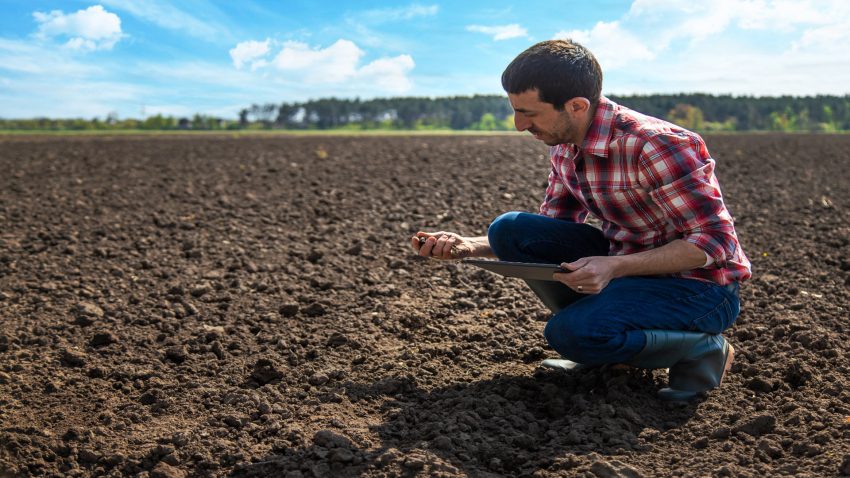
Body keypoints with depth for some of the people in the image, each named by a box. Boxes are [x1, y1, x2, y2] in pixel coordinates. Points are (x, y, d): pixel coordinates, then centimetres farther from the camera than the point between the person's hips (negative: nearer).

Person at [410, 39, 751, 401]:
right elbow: (548, 232, 8)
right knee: (509, 230, -9)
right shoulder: (564, 147, 0)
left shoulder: (655, 146, -26)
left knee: (571, 331, -31)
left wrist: (615, 267, -33)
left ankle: (703, 348, -5)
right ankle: (599, 346, 4)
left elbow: (714, 241, -23)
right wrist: (469, 247, -6)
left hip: (698, 286, -7)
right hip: (625, 265, 8)